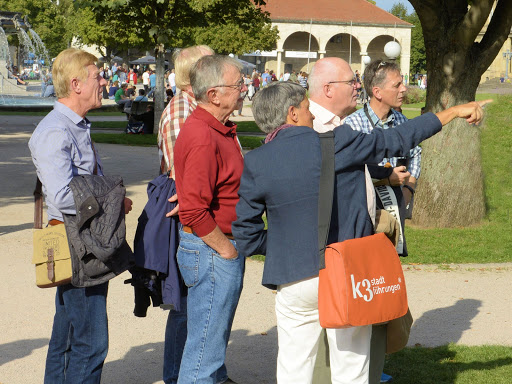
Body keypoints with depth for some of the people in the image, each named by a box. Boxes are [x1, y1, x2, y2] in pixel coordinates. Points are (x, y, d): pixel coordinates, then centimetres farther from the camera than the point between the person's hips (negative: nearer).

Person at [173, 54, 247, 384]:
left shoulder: (218, 129, 11)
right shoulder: (202, 137, -23)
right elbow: (193, 212, -28)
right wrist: (226, 249, -18)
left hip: (225, 247, 10)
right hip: (211, 250, -10)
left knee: (218, 333, 25)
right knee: (206, 341, 0)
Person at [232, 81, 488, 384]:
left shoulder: (256, 162, -5)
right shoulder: (337, 143, -11)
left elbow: (246, 234, -1)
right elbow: (396, 140, 0)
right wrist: (453, 112, 11)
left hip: (295, 280, 2)